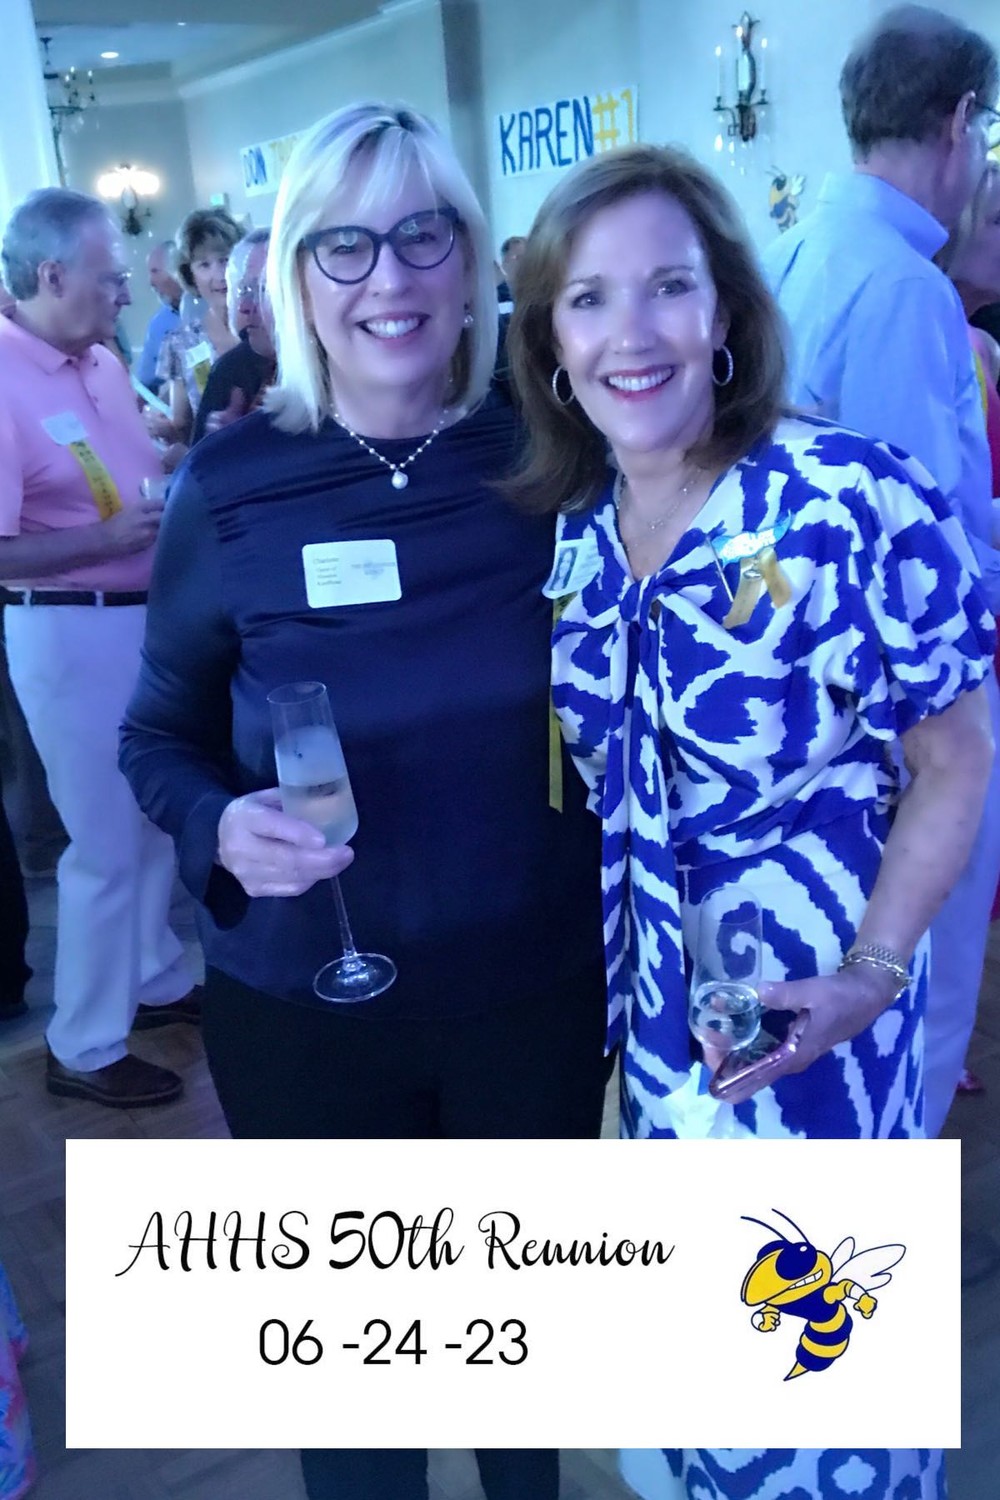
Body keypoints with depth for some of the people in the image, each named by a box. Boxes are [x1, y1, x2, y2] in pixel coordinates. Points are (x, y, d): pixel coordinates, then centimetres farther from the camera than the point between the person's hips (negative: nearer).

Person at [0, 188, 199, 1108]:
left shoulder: (103, 362, 6)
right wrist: (110, 538, -24)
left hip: (150, 615, 9)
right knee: (106, 844, 2)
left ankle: (157, 980, 40)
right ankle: (84, 1047, 19)